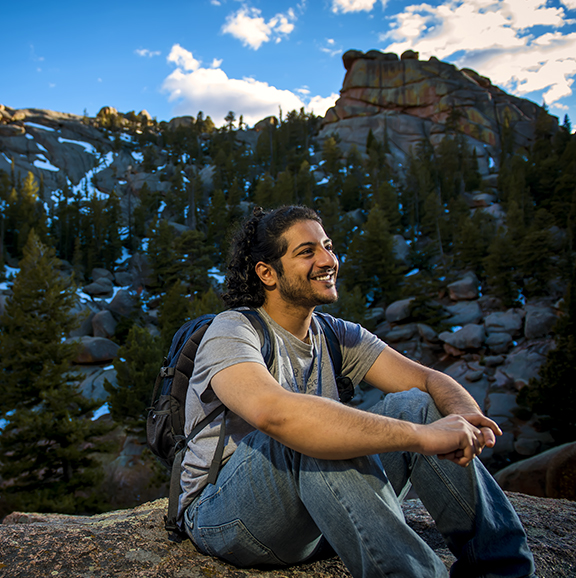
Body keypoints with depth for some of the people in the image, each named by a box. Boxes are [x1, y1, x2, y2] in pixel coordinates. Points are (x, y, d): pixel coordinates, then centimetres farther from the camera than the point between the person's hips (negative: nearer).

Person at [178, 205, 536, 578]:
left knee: (413, 406, -11)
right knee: (314, 433, -35)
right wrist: (421, 436, -39)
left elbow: (430, 380, -2)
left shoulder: (337, 336, 5)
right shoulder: (232, 331, -17)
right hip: (223, 517, -5)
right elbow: (272, 411, -39)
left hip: (313, 515, 6)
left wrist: (464, 414, -27)